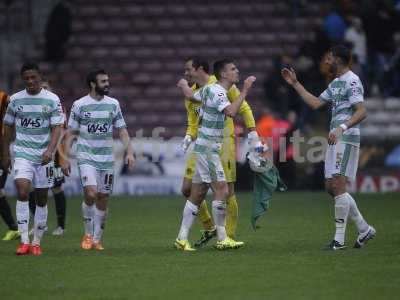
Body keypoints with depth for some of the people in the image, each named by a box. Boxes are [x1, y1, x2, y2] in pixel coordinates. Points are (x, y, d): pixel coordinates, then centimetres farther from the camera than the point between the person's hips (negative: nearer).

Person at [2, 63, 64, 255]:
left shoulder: (52, 100, -2)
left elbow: (57, 128, -6)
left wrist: (50, 151, -21)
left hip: (44, 155, 0)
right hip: (22, 153, 0)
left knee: (41, 198, 4)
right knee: (22, 191, -20)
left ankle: (36, 243, 16)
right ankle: (24, 241, -20)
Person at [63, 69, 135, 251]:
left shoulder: (113, 104, 6)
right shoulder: (79, 105, -2)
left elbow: (122, 130, 9)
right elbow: (70, 133, 2)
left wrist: (129, 152, -3)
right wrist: (65, 159, -2)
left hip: (107, 159, 3)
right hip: (86, 157, -3)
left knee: (103, 199, 4)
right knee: (91, 194, -18)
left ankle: (97, 239, 15)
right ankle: (88, 234, 1)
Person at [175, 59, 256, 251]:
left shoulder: (210, 89, 13)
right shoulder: (216, 92, -16)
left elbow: (190, 95, 30)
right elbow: (231, 112, -32)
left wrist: (183, 85, 51)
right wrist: (245, 90, -27)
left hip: (205, 149, 10)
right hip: (208, 149, -10)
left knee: (197, 195, 8)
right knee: (222, 191, -10)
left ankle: (182, 238, 9)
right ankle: (222, 239, -6)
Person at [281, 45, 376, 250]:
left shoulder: (351, 81, -11)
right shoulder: (335, 83, 20)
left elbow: (361, 112, -20)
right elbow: (315, 103, 26)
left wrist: (342, 127, -32)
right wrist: (295, 84, 27)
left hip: (347, 139, -10)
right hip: (335, 140, 10)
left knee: (338, 186, -12)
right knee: (331, 187, 9)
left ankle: (339, 239, -10)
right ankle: (364, 229, 17)